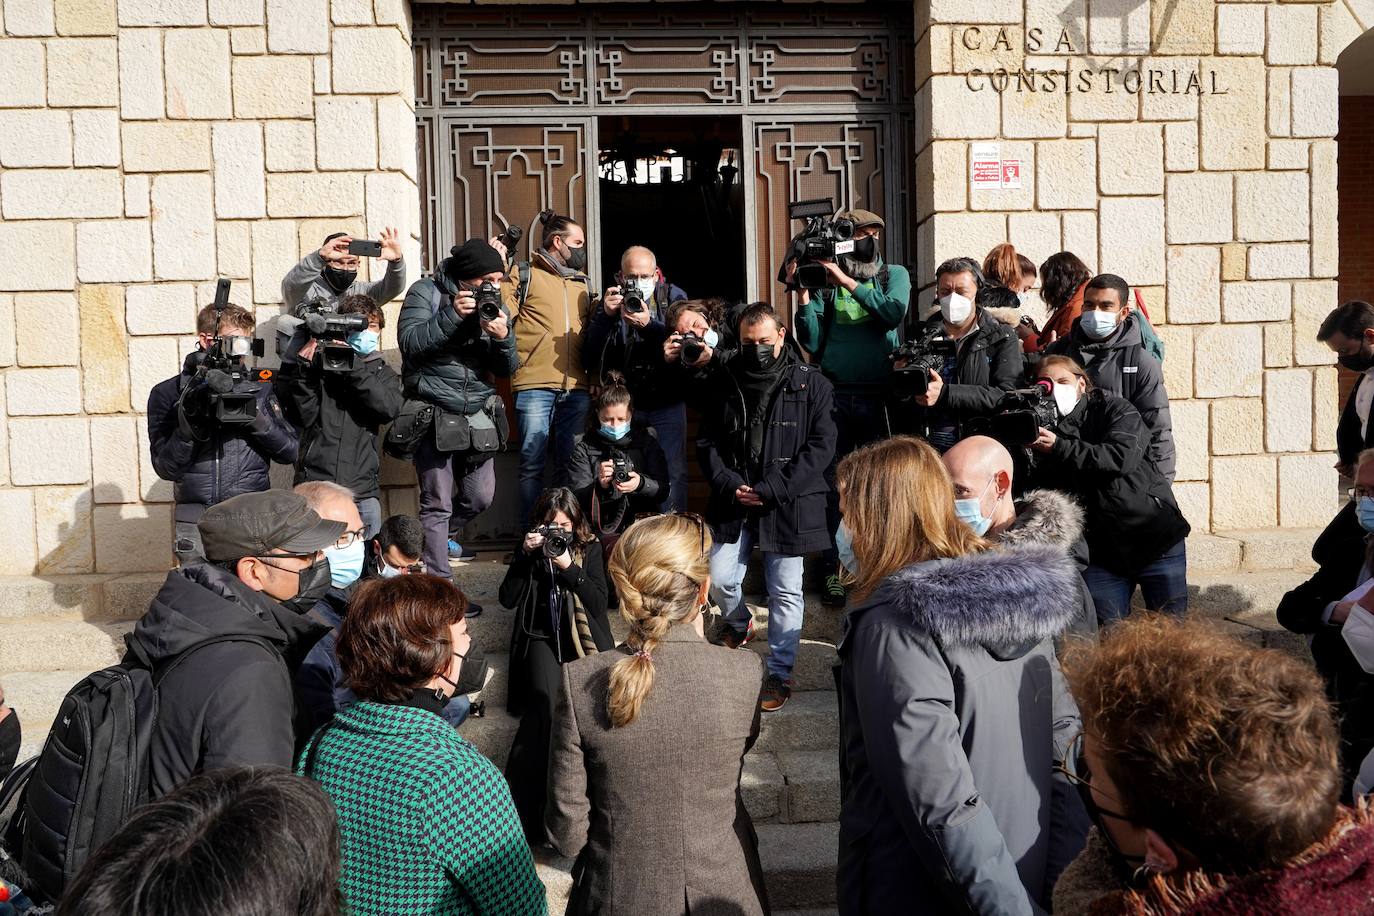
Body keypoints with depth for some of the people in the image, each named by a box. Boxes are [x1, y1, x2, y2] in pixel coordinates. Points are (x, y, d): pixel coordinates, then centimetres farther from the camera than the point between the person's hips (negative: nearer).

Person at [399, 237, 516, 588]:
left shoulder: (495, 304, 8)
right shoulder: (426, 293, -4)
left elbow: (506, 370, 5)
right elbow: (409, 342, -16)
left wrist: (504, 337, -16)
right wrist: (452, 316, -24)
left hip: (479, 413, 5)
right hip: (434, 411, -5)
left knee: (480, 498, 11)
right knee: (438, 503, -3)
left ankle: (430, 538, 39)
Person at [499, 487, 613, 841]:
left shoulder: (590, 548, 5)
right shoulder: (530, 547, 8)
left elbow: (599, 601, -5)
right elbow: (508, 599, -1)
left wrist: (568, 567, -17)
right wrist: (525, 555, -11)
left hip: (582, 638, 1)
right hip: (541, 636, 0)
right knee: (545, 701, -30)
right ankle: (525, 808, -31)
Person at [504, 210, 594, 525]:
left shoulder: (582, 282, 22)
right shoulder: (524, 274, 5)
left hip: (576, 387, 5)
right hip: (535, 385, -5)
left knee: (570, 464, 9)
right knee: (532, 464, 0)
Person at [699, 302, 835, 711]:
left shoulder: (810, 383, -2)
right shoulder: (724, 380, 6)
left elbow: (820, 445, -7)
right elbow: (707, 440, 8)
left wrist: (772, 490, -14)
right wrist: (729, 485, -8)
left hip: (787, 504, -2)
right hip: (733, 500, 3)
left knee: (786, 591, 2)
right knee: (721, 578, 2)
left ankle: (779, 673, 16)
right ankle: (738, 623, 37)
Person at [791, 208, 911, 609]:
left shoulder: (894, 274, 11)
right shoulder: (824, 280, 9)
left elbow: (894, 313, -11)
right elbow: (811, 342, 3)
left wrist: (848, 281, -12)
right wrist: (802, 295, -8)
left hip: (878, 394, 0)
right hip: (834, 395, 0)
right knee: (834, 485, 1)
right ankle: (833, 570, 11)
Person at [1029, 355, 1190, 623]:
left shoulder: (1114, 409, -2)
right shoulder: (1041, 431, 7)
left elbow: (1122, 456, -22)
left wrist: (1059, 448, -21)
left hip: (1154, 538, -2)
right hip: (1099, 552, 3)